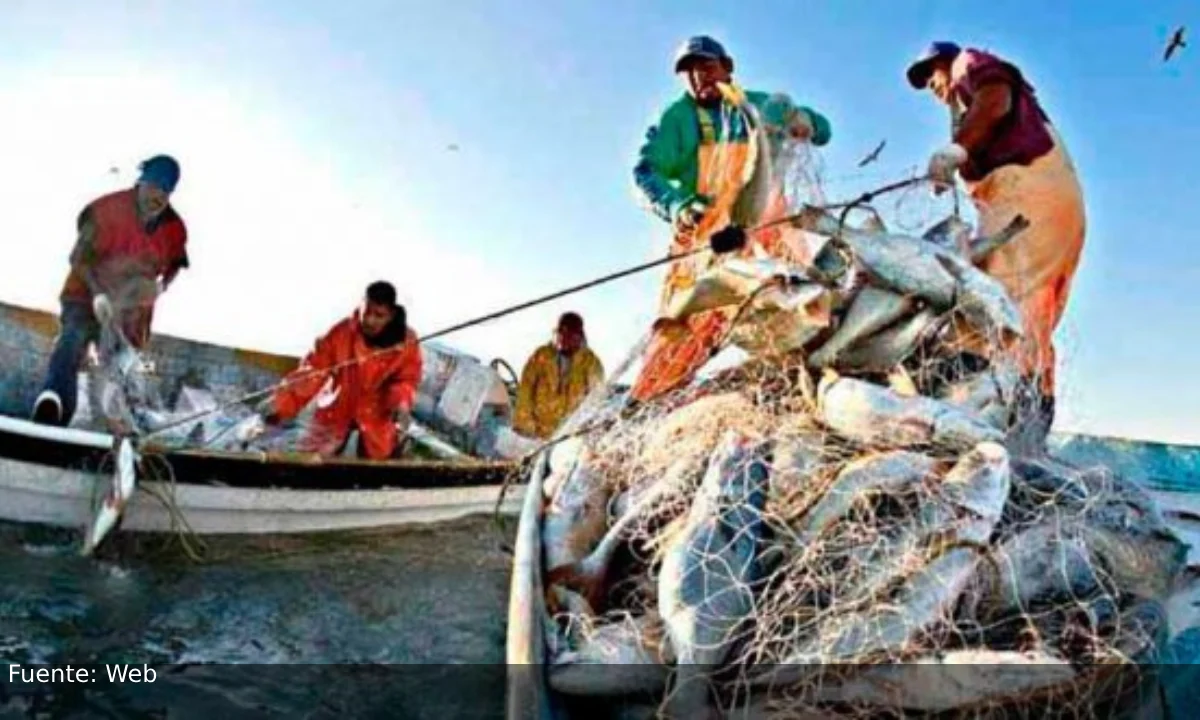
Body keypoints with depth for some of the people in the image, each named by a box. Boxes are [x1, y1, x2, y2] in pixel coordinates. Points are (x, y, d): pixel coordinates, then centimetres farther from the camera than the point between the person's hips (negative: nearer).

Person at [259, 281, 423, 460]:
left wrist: (402, 405, -31)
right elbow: (312, 370, -21)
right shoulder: (341, 333, -21)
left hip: (376, 415, 0)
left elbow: (407, 380, -8)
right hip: (336, 409, 0)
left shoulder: (407, 341, -18)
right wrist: (282, 403, -32)